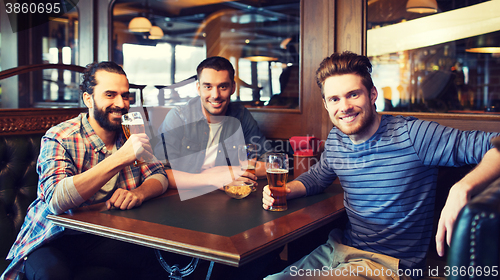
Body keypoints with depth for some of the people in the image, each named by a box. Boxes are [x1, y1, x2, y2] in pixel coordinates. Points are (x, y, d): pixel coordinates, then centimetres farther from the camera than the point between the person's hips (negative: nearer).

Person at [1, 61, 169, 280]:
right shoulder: (59, 138, -13)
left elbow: (159, 176, 1)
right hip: (54, 240, -4)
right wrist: (121, 157, -34)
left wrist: (138, 193, -23)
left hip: (107, 238, 4)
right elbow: (56, 200, -28)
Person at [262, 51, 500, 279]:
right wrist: (283, 190, 3)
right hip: (339, 250, 6)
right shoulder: (335, 140, 3)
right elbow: (317, 176, 24)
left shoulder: (411, 135, -16)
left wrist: (462, 189, -39)